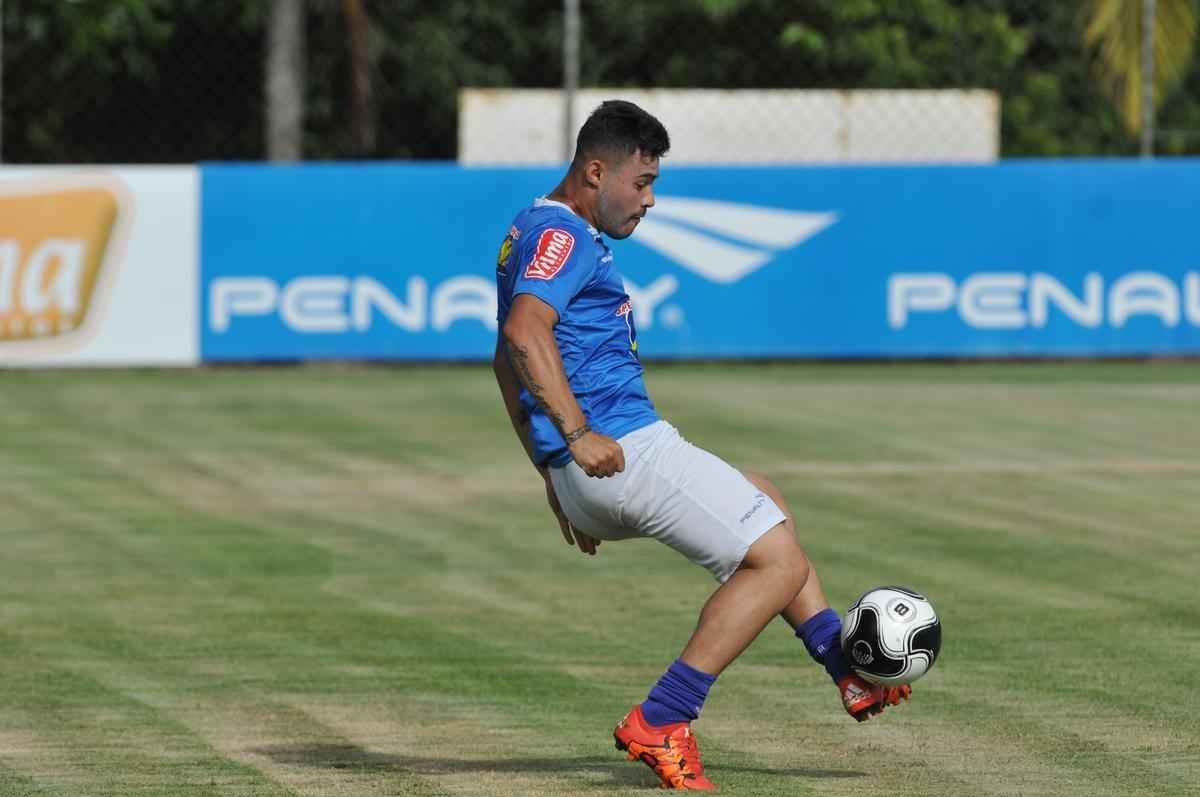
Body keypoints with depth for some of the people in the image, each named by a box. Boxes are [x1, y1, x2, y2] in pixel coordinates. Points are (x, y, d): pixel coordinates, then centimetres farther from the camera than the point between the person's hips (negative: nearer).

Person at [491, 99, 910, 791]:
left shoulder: (534, 235, 22)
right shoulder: (564, 236, -11)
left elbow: (507, 362, 30)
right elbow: (524, 330, -29)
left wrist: (556, 477, 31)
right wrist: (577, 433, -33)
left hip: (585, 477, 11)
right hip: (629, 448, -11)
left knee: (764, 505, 29)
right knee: (781, 561, -8)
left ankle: (849, 672, 27)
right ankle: (659, 726, -12)